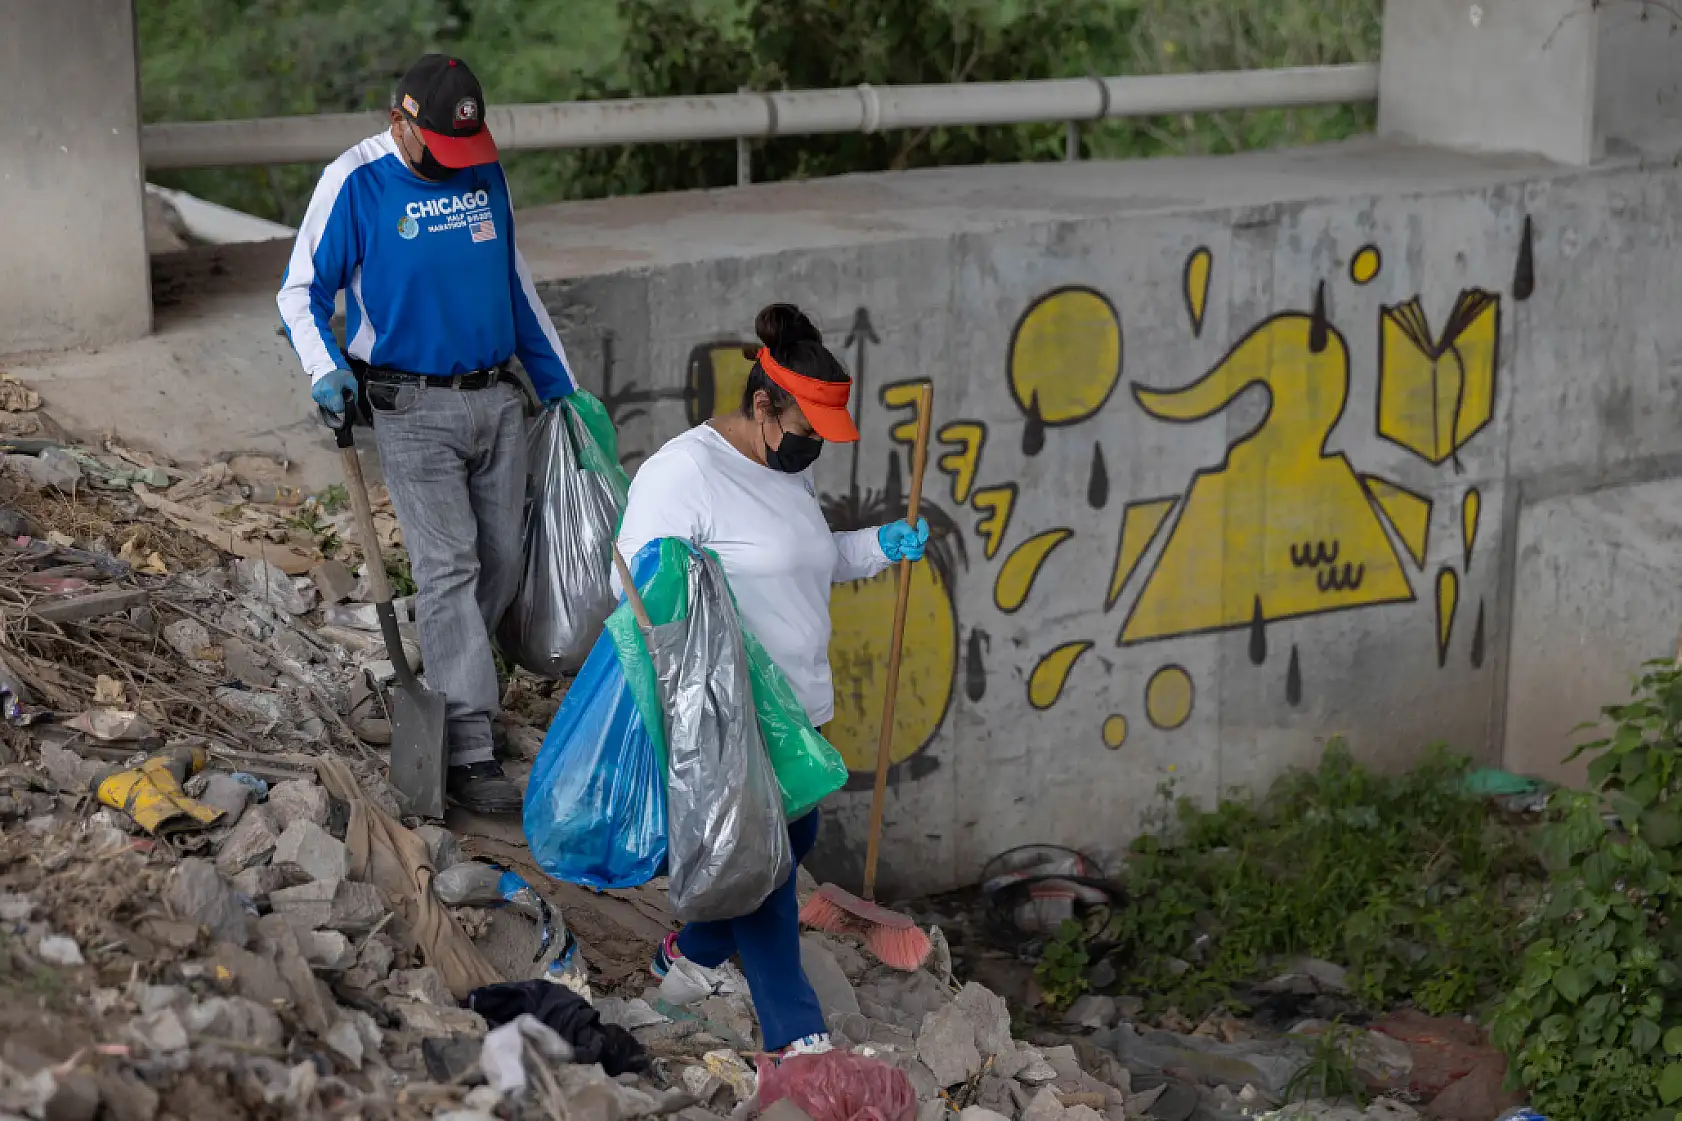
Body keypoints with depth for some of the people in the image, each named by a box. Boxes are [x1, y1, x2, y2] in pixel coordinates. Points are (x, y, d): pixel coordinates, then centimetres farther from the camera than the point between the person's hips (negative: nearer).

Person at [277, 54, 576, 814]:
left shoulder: (485, 174, 7)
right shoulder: (355, 182, -8)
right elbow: (302, 290, -3)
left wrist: (560, 386, 20)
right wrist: (325, 371, -21)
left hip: (498, 401, 5)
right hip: (413, 409, -5)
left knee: (501, 564, 6)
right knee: (448, 568, -10)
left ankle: (446, 689, 27)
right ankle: (470, 755, -11)